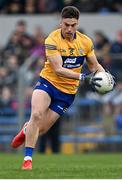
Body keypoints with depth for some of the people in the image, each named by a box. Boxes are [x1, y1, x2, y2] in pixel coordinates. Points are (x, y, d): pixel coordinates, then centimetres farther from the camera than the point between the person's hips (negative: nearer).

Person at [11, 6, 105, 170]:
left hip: (67, 92, 3)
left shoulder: (85, 41, -4)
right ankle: (27, 158, -17)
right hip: (48, 82, -3)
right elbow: (58, 70, -25)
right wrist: (83, 77, -35)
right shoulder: (52, 40, -17)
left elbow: (95, 66, 9)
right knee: (36, 114, -28)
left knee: (42, 128, 0)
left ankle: (27, 131, 38)